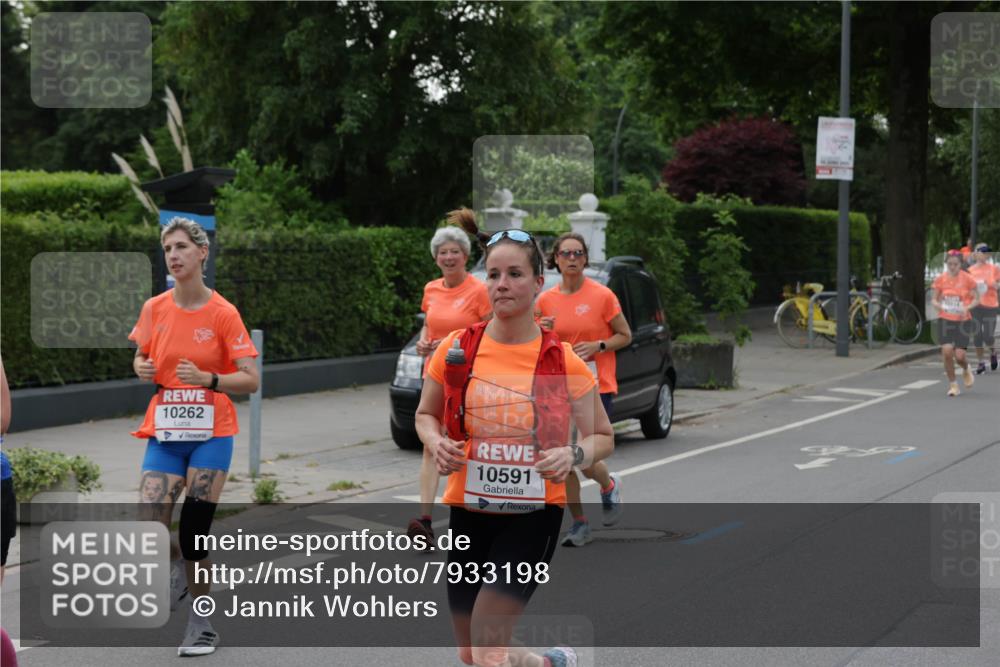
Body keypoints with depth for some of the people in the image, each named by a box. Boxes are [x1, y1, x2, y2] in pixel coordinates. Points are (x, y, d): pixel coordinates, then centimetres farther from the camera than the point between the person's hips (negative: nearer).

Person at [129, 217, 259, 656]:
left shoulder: (223, 314, -7)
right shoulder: (155, 309, 3)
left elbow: (250, 380, -6)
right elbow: (142, 360, 19)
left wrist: (207, 378, -23)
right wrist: (142, 369, -4)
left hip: (210, 434, -3)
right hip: (164, 433, 3)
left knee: (193, 533, -6)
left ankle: (201, 623, 13)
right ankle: (179, 565, 26)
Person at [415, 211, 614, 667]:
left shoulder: (564, 361, -6)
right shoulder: (456, 349, -2)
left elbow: (603, 437, 5)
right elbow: (426, 414, 15)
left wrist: (574, 455, -17)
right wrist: (437, 443, -8)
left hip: (534, 514, -3)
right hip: (468, 510, 4)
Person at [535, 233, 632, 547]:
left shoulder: (602, 296, -6)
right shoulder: (545, 300, 4)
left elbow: (625, 335, 2)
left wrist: (597, 346, -15)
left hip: (596, 388, -3)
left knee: (587, 461, -8)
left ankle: (609, 486, 27)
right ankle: (579, 524, 14)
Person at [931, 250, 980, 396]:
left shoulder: (967, 279, -5)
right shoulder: (940, 279, 0)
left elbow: (976, 299, 0)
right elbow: (934, 299, 8)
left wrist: (967, 307, -19)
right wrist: (939, 305, -15)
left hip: (962, 320, -1)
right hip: (945, 319, 1)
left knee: (959, 355, -7)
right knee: (947, 351, -13)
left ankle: (966, 370, 31)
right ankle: (952, 384, 6)